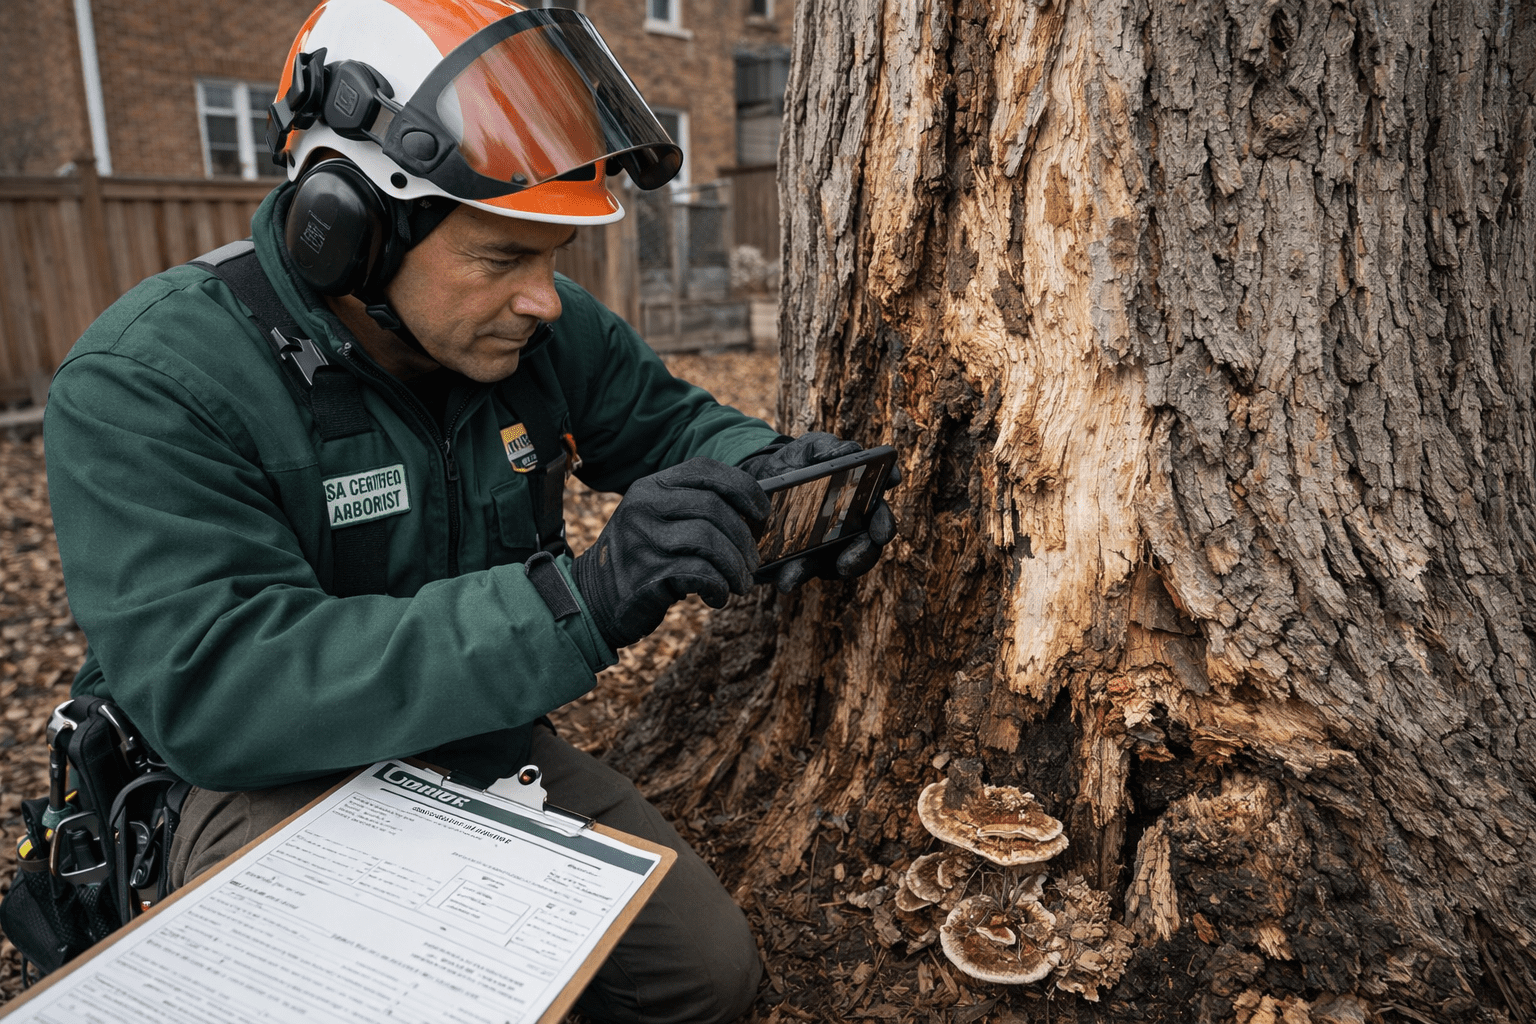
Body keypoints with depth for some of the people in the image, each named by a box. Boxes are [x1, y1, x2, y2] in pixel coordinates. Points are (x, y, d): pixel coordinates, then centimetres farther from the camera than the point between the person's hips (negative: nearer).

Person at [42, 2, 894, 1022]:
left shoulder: (552, 331, -7)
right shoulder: (147, 387, -24)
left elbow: (670, 422, 6)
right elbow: (212, 687, -34)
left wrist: (767, 468, -20)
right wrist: (579, 601, -45)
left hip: (486, 745, 5)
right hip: (273, 778, -4)